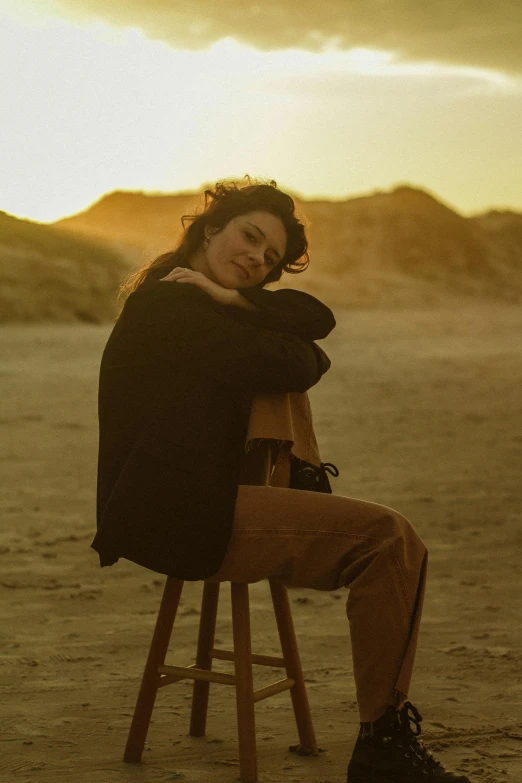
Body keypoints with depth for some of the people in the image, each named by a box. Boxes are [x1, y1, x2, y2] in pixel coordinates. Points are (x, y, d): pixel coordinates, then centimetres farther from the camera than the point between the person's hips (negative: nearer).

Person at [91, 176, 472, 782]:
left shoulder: (197, 304, 22)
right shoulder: (166, 302, -8)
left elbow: (317, 319, 9)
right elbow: (292, 368, -13)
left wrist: (234, 299, -4)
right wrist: (307, 355, 10)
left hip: (193, 508, 10)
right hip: (176, 516, -10)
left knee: (394, 549, 6)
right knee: (387, 537, -17)